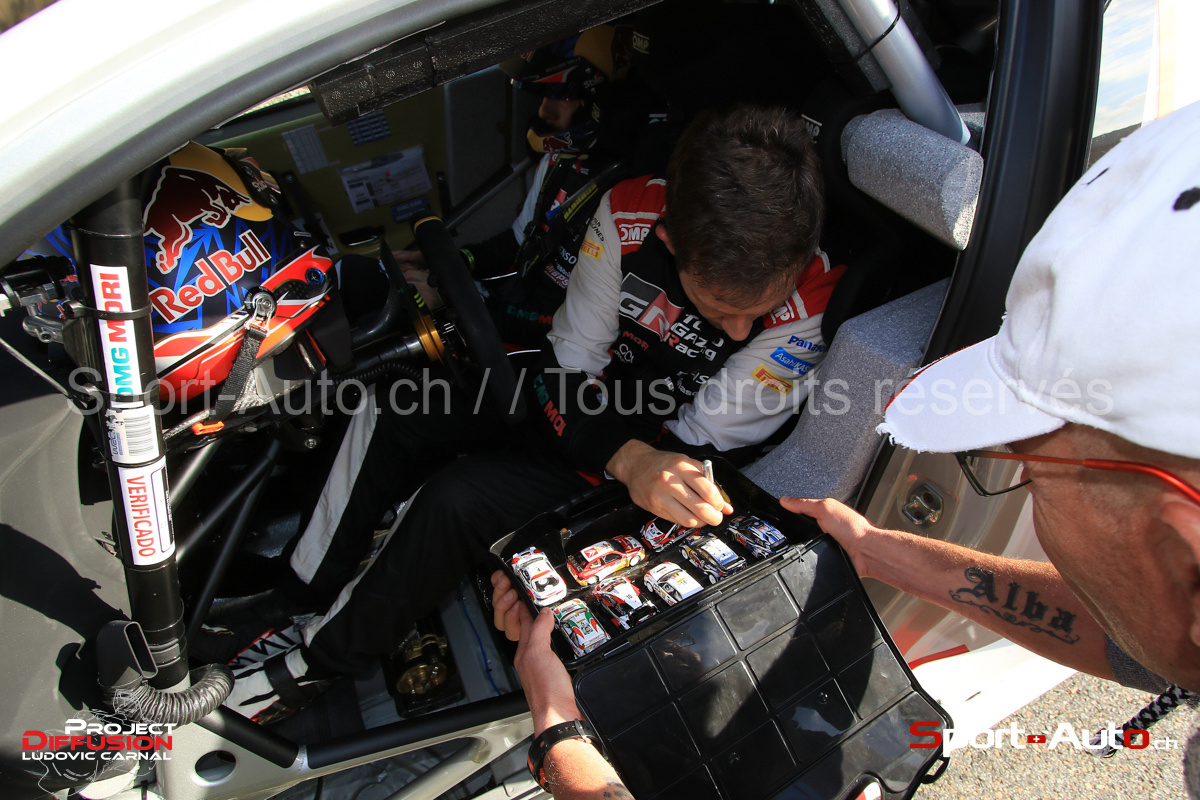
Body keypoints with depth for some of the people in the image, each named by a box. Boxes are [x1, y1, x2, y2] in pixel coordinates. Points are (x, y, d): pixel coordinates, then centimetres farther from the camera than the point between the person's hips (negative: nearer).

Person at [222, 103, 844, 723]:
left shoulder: (809, 307, -29)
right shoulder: (628, 217, -23)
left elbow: (696, 447, -19)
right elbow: (569, 369, -16)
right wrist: (630, 461, -33)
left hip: (662, 453, -4)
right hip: (585, 408, 4)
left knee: (459, 500, -23)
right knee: (391, 423, -2)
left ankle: (325, 659, 3)